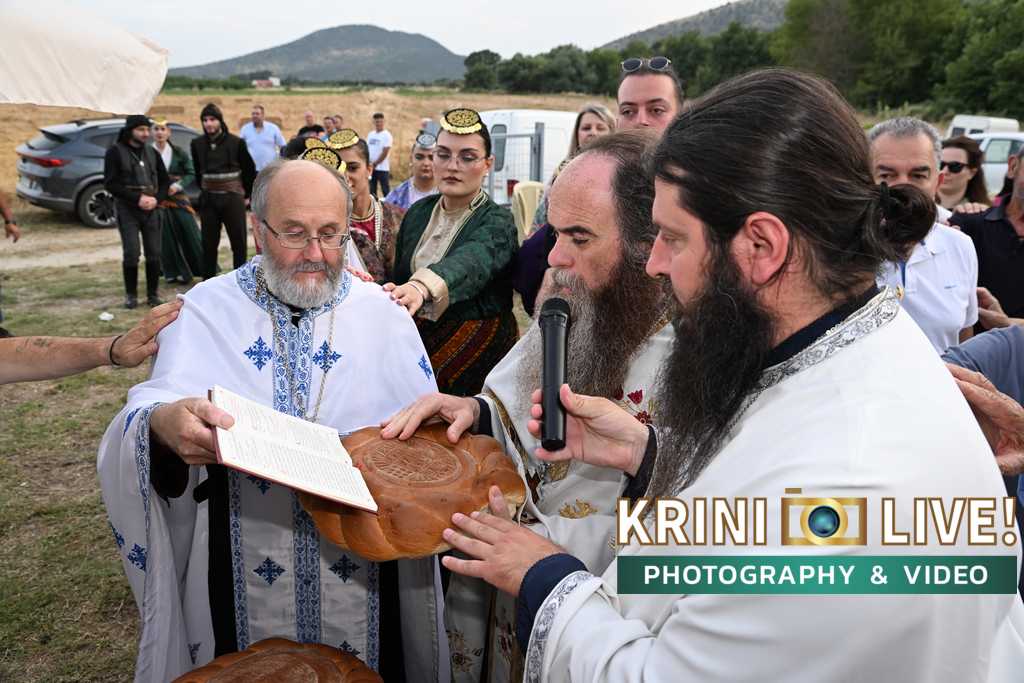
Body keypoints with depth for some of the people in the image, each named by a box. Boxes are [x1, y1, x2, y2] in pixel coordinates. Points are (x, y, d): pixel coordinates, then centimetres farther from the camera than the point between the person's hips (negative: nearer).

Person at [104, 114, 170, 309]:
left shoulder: (152, 153, 13)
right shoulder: (115, 152, -1)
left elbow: (164, 180, 14)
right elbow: (110, 183, -7)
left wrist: (156, 199, -6)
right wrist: (137, 198, -15)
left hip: (151, 209, 4)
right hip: (127, 209, -4)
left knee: (154, 253, 1)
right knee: (131, 253, -7)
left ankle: (153, 294, 11)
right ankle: (131, 295, 6)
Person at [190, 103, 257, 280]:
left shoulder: (236, 142, -7)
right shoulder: (197, 144, 2)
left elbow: (250, 170, 2)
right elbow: (198, 171, 15)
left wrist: (247, 194, 5)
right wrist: (204, 189, 16)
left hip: (233, 197, -3)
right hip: (208, 198, 3)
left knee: (238, 240, 1)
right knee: (209, 242, 8)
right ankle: (208, 279, 17)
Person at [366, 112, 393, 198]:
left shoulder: (386, 135, -7)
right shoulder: (370, 134, 12)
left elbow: (385, 152, -13)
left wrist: (375, 164, -14)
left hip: (382, 168, -6)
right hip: (371, 167, 6)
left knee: (386, 190, -2)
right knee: (371, 190, 11)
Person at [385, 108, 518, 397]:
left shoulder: (497, 222, -13)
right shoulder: (418, 212, 4)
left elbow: (471, 261, -35)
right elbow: (399, 277, 13)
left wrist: (421, 287, -53)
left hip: (478, 354, -4)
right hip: (417, 345, 4)